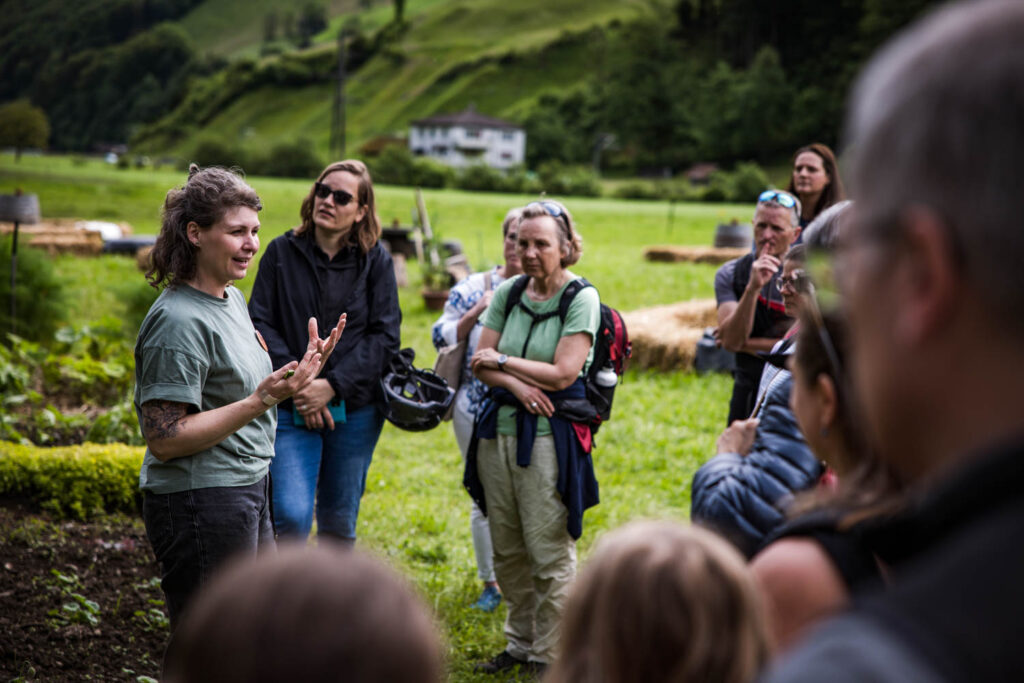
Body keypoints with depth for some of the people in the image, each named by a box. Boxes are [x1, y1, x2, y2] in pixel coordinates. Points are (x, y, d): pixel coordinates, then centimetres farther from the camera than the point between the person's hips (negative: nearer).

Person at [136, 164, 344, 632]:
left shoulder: (232, 299, 11)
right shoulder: (177, 321, -19)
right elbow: (165, 440, -23)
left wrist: (302, 372, 7)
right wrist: (262, 400, -26)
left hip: (247, 494, 10)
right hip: (200, 503, -10)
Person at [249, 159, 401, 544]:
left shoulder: (376, 260, 3)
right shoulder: (281, 252, 3)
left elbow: (385, 335, -2)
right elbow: (260, 323, -1)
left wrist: (333, 385, -13)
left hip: (355, 409, 1)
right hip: (290, 409, -1)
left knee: (339, 523, 10)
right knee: (292, 515, -16)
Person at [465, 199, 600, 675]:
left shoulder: (582, 297, -6)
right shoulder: (508, 292, 9)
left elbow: (563, 373, -14)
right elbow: (480, 363, 6)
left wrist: (502, 360, -6)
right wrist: (517, 384, -14)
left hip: (549, 434, -5)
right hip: (499, 427, 5)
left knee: (549, 551, -3)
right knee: (506, 549, 12)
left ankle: (550, 656, 10)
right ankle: (521, 643, 28)